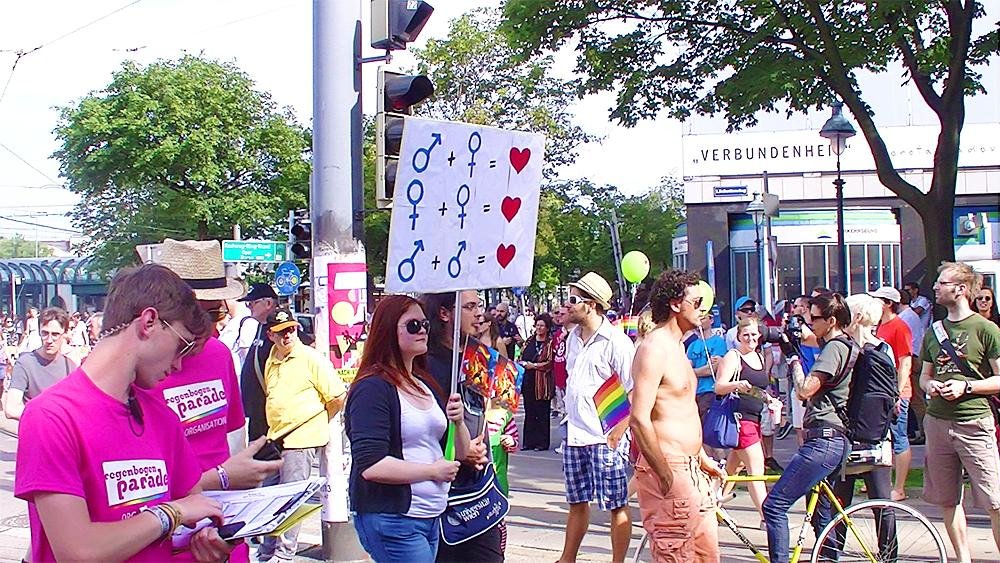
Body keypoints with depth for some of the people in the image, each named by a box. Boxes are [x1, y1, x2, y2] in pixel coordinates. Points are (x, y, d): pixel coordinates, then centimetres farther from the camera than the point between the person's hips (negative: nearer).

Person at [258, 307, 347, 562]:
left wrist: (317, 423, 1)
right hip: (275, 438, 7)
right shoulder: (271, 362, 10)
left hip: (301, 440, -7)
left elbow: (337, 397, -10)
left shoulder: (311, 358, -10)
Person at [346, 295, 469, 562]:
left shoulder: (427, 384, 13)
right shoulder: (373, 388, -12)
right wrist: (433, 471, -13)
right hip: (391, 520, -8)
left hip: (432, 517, 8)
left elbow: (459, 455, 15)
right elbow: (370, 466, -22)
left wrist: (458, 421, -5)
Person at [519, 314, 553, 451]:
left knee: (542, 413, 0)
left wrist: (533, 365, -11)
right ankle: (529, 441, 14)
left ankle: (542, 442, 8)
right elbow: (520, 358, 17)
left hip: (542, 382, -5)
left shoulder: (550, 344, -4)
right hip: (528, 381, 5)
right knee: (529, 412, 8)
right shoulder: (529, 342, 14)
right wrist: (524, 364, -4)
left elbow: (550, 363, -11)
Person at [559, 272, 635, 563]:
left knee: (616, 506, 4)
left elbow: (637, 392, -13)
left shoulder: (616, 341, -13)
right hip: (574, 435, 7)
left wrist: (618, 431, -16)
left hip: (605, 438, -7)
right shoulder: (573, 338, 10)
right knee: (577, 502, 17)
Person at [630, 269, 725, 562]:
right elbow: (640, 419, -23)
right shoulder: (654, 348, -16)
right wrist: (667, 477, -22)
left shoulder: (676, 346, 16)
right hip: (669, 473, -10)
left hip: (691, 470, 10)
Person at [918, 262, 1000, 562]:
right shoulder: (933, 331, 14)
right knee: (948, 501, 10)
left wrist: (965, 386, -16)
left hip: (975, 423, -6)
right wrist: (930, 384, 0)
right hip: (937, 422, 6)